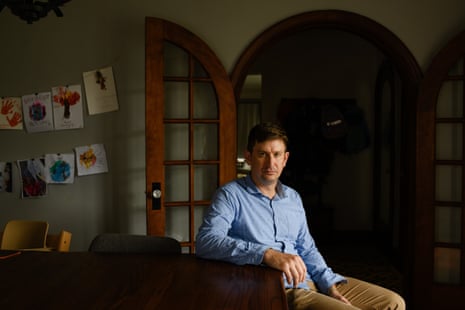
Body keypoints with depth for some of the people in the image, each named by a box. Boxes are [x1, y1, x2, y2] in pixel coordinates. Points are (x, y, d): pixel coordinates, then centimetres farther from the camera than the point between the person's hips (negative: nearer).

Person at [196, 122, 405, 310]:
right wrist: (267, 254, -32)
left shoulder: (293, 198, 17)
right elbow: (205, 241, -22)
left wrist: (330, 283, 1)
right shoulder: (230, 195, -6)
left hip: (313, 281, 8)